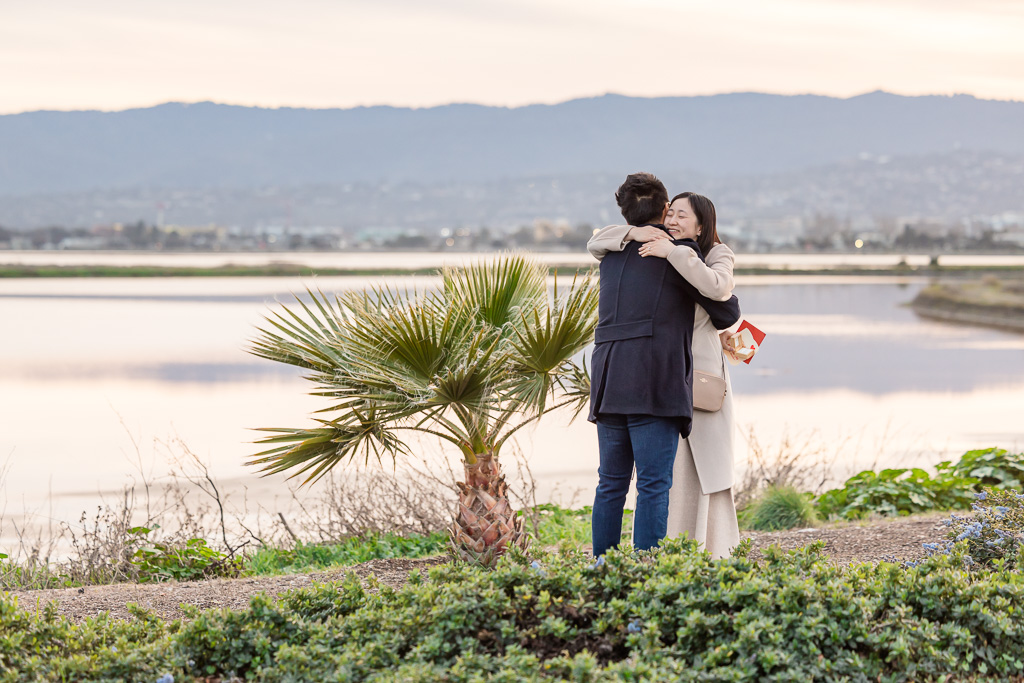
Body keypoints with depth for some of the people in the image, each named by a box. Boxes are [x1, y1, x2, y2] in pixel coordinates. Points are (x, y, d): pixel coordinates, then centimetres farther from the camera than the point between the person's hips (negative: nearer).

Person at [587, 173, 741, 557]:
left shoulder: (612, 254, 19)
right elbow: (727, 311, 5)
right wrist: (719, 324, 28)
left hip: (608, 382, 6)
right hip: (655, 385, -6)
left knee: (611, 483, 10)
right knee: (653, 485, -6)